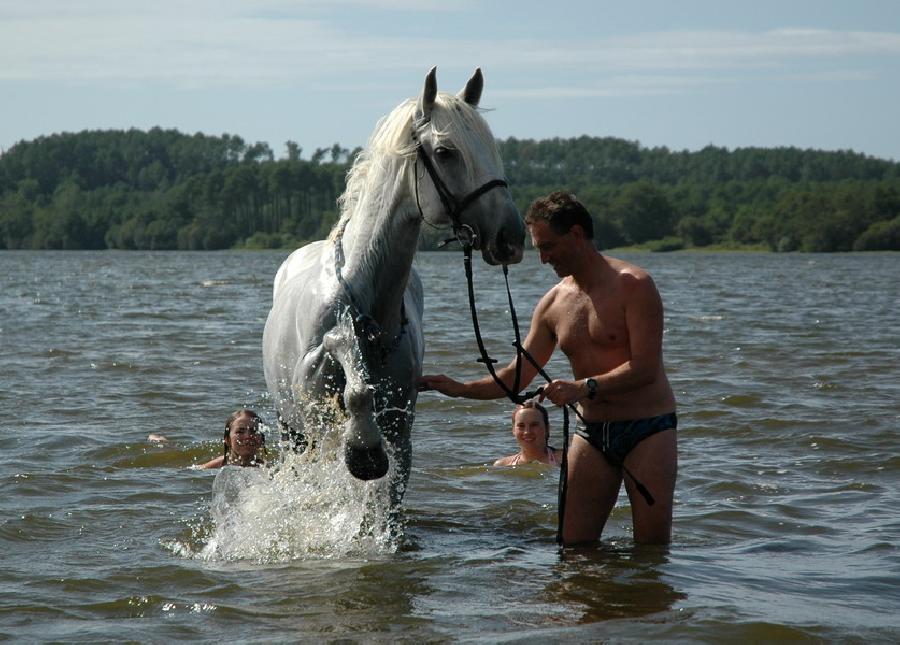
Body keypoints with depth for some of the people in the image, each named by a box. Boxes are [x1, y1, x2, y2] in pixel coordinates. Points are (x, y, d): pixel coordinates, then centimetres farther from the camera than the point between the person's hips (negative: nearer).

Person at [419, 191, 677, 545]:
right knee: (574, 544, -2)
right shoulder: (553, 303, 9)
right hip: (592, 433, 6)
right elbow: (517, 376, 12)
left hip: (647, 430, -6)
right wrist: (460, 389, -1)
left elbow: (645, 369, -18)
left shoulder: (633, 285, -11)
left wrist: (584, 387, -28)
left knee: (652, 545, -6)